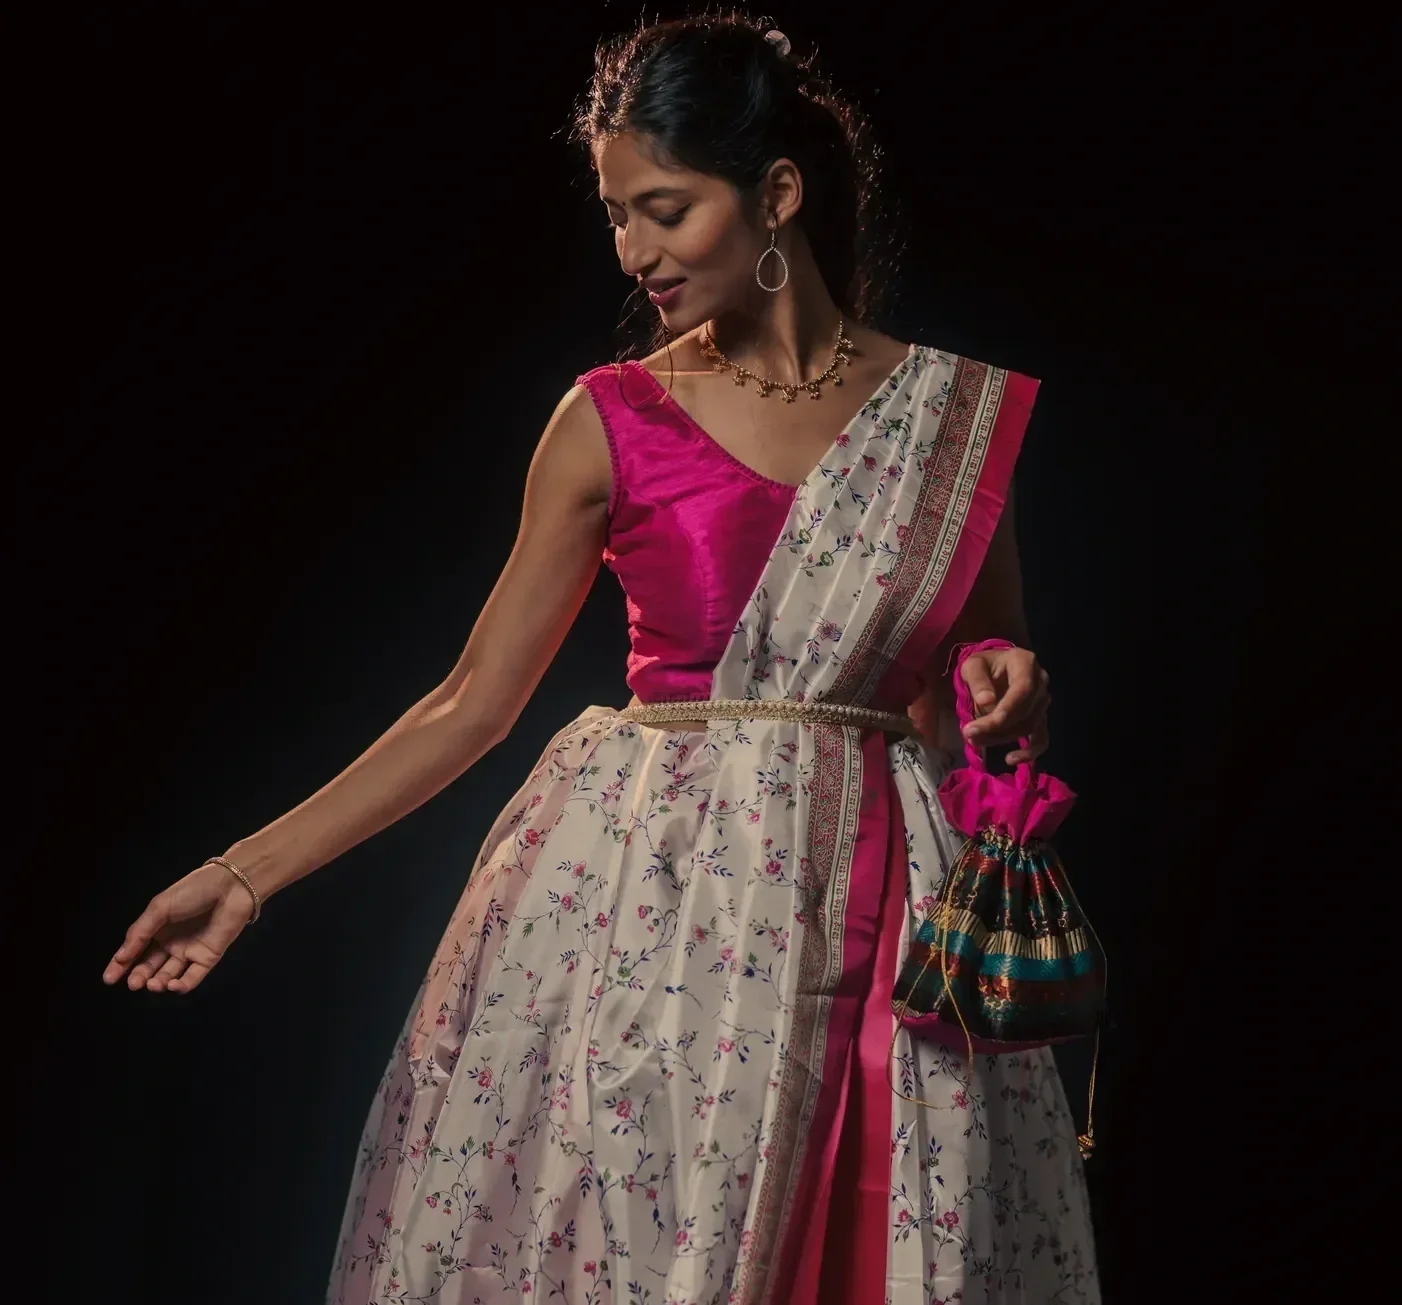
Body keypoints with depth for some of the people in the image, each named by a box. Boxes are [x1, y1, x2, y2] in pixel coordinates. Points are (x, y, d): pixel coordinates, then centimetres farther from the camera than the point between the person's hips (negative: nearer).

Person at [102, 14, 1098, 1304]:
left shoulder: (960, 416, 3)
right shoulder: (611, 424, 0)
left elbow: (988, 693, 15)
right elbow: (470, 702, 2)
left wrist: (1008, 695, -9)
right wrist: (247, 874, -2)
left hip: (874, 910, 1)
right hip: (645, 901, -1)